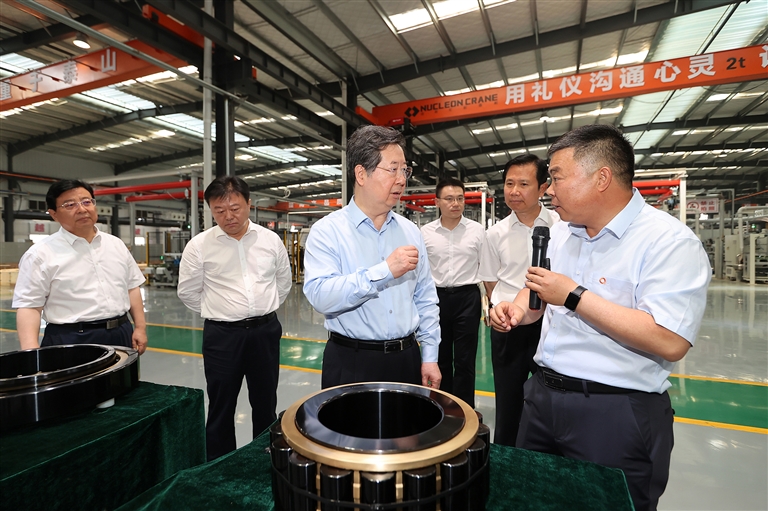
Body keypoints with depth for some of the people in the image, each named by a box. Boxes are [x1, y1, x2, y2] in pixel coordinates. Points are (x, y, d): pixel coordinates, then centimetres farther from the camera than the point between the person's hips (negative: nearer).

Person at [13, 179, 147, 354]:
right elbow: (29, 305, -8)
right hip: (69, 342, -4)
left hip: (120, 335, 4)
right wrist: (31, 352, -20)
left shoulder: (116, 244, 8)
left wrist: (140, 327, 5)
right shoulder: (41, 254, -6)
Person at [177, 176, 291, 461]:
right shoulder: (199, 246, -6)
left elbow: (283, 282, 13)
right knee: (221, 407, 13)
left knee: (265, 403, 17)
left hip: (265, 331, 2)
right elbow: (188, 292, 4)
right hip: (222, 334, -1)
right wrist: (219, 312, 7)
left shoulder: (271, 240, -1)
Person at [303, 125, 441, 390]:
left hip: (407, 359, 5)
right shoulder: (327, 231, -9)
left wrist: (430, 357, 5)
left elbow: (425, 299, 7)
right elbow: (319, 294, -24)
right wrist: (385, 271, -27)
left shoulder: (410, 231, 5)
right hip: (351, 365, -4)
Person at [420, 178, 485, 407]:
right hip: (436, 298, 2)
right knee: (440, 358, 15)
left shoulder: (477, 230, -2)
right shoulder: (426, 232, 0)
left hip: (467, 297, -1)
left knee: (464, 361, 7)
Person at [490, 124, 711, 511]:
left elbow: (670, 343, -26)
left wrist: (574, 297, -24)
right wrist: (519, 310, -3)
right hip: (542, 395, 7)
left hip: (616, 414, -7)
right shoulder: (561, 232, 6)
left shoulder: (670, 242, -16)